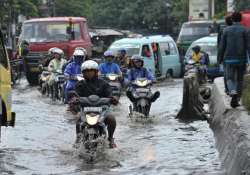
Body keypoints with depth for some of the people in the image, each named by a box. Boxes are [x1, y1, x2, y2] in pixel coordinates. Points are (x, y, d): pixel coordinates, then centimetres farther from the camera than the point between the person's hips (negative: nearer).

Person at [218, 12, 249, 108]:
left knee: (230, 78, 3)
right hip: (241, 59, 0)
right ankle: (236, 100, 8)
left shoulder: (226, 30, 3)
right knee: (239, 80, 11)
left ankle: (233, 92, -27)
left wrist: (220, 59, 13)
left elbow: (222, 46, 3)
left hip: (229, 59, 0)